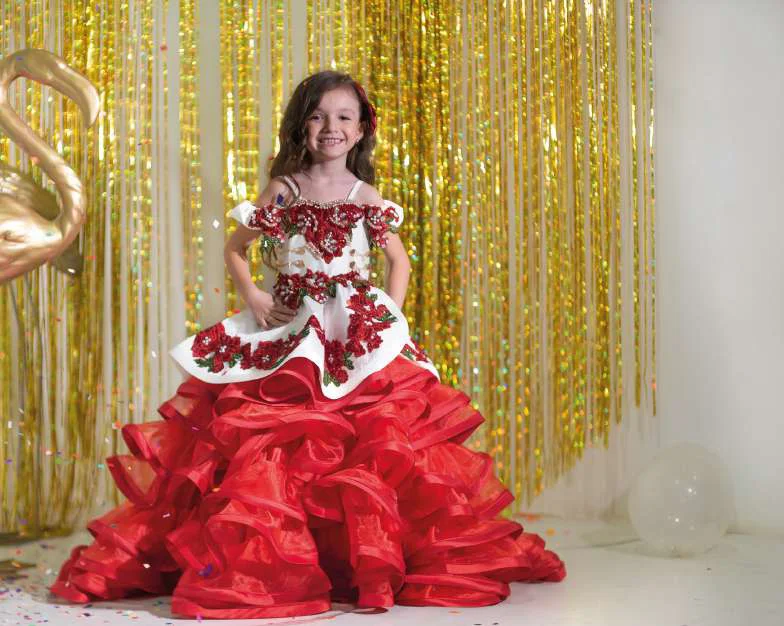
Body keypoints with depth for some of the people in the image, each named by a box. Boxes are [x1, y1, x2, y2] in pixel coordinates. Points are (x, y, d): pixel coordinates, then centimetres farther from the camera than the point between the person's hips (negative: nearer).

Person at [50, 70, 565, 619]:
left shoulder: (367, 198, 8)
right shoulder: (283, 190, 6)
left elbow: (399, 260, 18)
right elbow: (234, 249, 14)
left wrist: (391, 315, 4)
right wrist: (253, 298, -1)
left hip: (359, 333, 1)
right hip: (289, 331, 0)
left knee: (372, 441, -10)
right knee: (276, 441, -13)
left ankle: (372, 561, 2)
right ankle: (267, 555, -2)